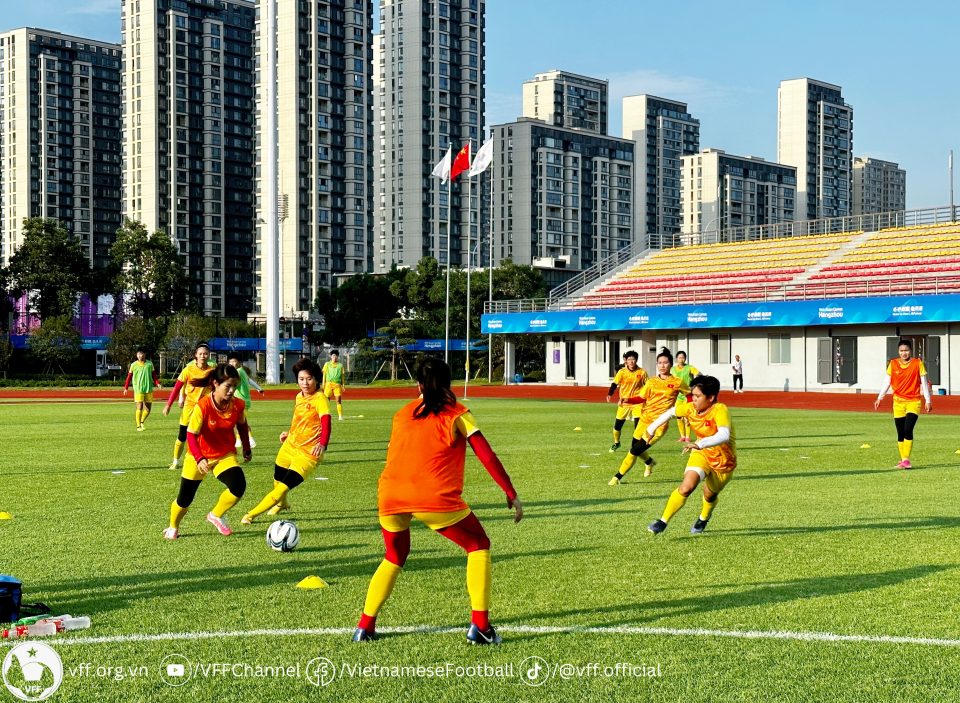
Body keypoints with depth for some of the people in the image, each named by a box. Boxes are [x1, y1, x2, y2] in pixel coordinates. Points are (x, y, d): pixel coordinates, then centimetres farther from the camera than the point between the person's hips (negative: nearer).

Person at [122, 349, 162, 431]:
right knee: (139, 407, -10)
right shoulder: (134, 365, 0)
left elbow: (153, 375, 11)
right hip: (138, 389, -3)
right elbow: (129, 376, 5)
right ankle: (138, 426, 1)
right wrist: (126, 388, 1)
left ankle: (142, 422, 29)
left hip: (149, 389, 3)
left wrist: (157, 383, -4)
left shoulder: (150, 364, 6)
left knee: (148, 409, 6)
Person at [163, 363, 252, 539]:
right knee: (185, 498, 8)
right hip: (199, 457, -2)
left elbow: (242, 426, 8)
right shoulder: (202, 406, -25)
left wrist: (247, 449, 16)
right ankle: (173, 528, 40)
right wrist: (199, 459, -37)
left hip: (225, 455, 2)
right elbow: (191, 435, -24)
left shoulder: (238, 405, -13)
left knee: (239, 486, -24)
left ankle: (216, 515, 3)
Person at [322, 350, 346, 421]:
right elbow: (324, 375, 11)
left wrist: (342, 385, 8)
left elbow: (342, 376, 15)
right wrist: (323, 385, 4)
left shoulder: (340, 365, 12)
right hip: (329, 384, 0)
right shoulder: (327, 364, 11)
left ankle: (340, 416, -4)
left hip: (337, 384, 0)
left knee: (339, 400, -6)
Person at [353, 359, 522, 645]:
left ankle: (365, 626, 22)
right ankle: (480, 625, 5)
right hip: (434, 498, -4)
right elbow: (487, 456, 2)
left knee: (394, 557, 28)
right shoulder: (457, 415, 7)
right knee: (479, 547, 15)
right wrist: (511, 494, 6)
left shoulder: (402, 414, 19)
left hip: (390, 494, 4)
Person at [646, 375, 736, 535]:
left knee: (710, 496, 18)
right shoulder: (690, 408, -13)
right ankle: (662, 522, -16)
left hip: (724, 461, -3)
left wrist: (699, 444, -61)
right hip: (702, 455, 3)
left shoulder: (720, 410, -32)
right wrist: (652, 428, 13)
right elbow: (672, 412, 8)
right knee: (687, 486, -23)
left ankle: (703, 519, 52)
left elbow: (724, 436, -49)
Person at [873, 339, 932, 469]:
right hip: (898, 401, 3)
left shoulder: (918, 363, -2)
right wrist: (879, 398, 1)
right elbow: (887, 382, 8)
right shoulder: (893, 364, 3)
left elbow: (924, 382, 2)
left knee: (908, 430, -17)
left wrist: (928, 400, 0)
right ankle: (903, 460, 12)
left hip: (914, 401, -3)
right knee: (900, 433, 4)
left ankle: (906, 459, -12)